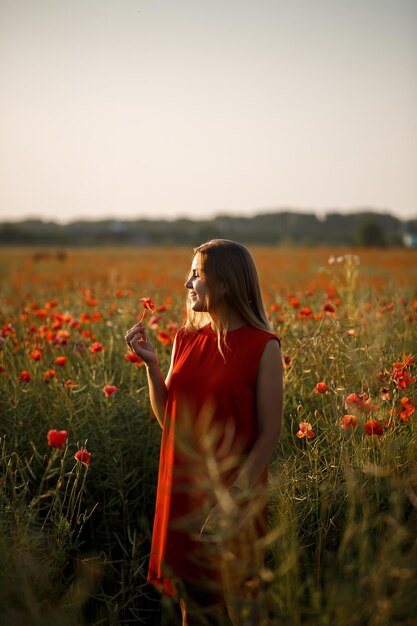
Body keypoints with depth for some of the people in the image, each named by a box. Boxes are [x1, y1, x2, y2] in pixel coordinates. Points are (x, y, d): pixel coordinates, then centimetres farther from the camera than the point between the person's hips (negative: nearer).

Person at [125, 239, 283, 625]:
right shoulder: (186, 339, 5)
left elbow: (270, 431, -11)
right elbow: (168, 420, 7)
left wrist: (235, 496, -18)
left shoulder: (263, 347, -11)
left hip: (233, 491, -5)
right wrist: (150, 363, -5)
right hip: (184, 488, 5)